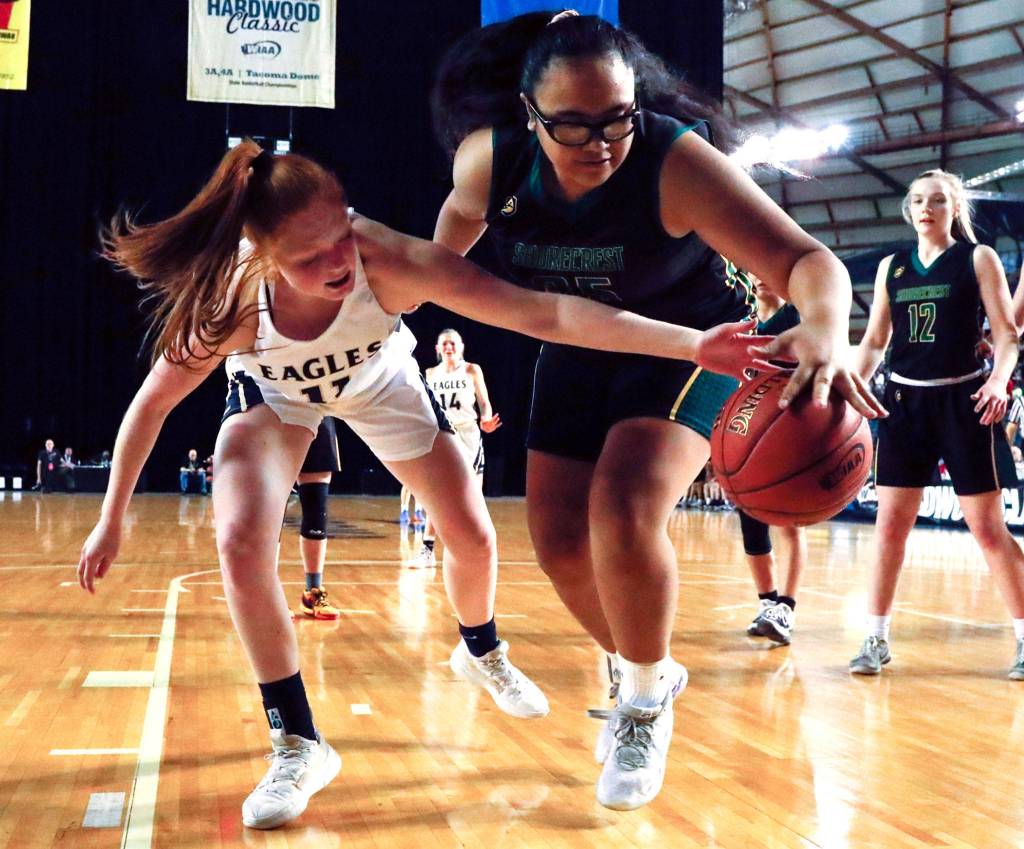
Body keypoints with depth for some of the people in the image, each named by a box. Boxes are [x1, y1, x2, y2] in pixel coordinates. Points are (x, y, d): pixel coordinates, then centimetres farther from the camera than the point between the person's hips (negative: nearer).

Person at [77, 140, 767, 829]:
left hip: (378, 379, 1)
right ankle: (298, 744, -7)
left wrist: (690, 342, -55)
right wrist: (112, 521, -13)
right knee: (241, 539, -25)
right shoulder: (231, 301, -39)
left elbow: (542, 312, -47)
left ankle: (481, 653, 39)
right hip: (274, 390, -1)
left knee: (473, 536, 3)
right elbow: (151, 406, -21)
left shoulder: (392, 261, -42)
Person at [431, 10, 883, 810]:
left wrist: (825, 328, -62)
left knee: (624, 512, -26)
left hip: (689, 348, -5)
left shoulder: (676, 161, -34)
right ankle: (642, 673, 32)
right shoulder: (490, 160, -20)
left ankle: (645, 702, 2)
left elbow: (808, 259, -43)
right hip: (579, 352, 5)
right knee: (560, 542, 3)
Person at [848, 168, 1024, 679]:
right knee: (890, 525, 0)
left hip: (963, 399, -3)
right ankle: (876, 639, 8)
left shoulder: (978, 259, 3)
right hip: (903, 401, 3)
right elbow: (873, 342, 14)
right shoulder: (891, 267, 12)